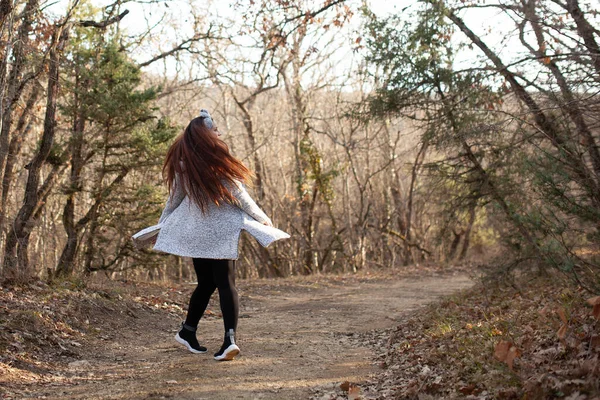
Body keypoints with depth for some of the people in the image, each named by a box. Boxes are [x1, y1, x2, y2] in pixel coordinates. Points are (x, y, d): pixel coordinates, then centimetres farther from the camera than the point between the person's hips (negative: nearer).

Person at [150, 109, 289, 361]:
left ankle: (188, 331, 27)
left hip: (194, 231, 4)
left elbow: (174, 197, 10)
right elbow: (239, 195, -7)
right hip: (222, 232, -4)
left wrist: (162, 224, 25)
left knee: (206, 283, 19)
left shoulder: (181, 163, 0)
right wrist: (262, 218, 4)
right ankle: (230, 337, -15)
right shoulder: (219, 160, -13)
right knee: (225, 284, -2)